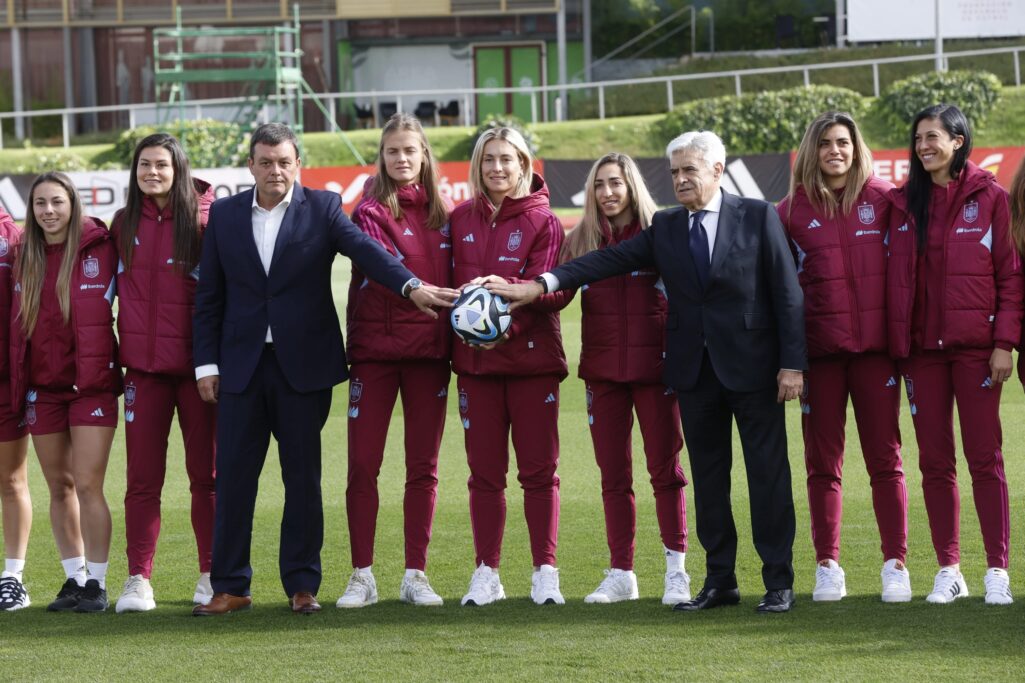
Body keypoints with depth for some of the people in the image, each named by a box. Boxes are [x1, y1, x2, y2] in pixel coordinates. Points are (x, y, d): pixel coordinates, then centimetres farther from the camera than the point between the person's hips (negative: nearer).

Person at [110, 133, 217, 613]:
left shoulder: (204, 219, -4)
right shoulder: (124, 224, 8)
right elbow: (116, 288, 15)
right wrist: (112, 354, 7)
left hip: (196, 362, -3)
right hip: (143, 365, 3)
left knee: (206, 475, 5)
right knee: (142, 478, 0)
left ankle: (212, 575, 13)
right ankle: (138, 579, 3)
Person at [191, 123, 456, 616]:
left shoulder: (322, 208, 1)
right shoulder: (225, 215, 7)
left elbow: (365, 250, -15)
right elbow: (209, 297, 9)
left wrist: (411, 285, -32)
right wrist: (206, 363, 2)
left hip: (304, 365, -1)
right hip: (241, 366, 1)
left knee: (303, 477, 4)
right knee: (233, 477, 1)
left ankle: (302, 584, 11)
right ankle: (230, 586, 8)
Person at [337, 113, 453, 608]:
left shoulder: (440, 213, 10)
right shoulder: (371, 211, -3)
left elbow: (449, 276, 14)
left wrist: (454, 330, 0)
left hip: (429, 351, 4)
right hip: (375, 349, -4)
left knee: (423, 466, 6)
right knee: (362, 465, -2)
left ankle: (415, 576, 11)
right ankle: (362, 576, 5)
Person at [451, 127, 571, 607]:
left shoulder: (543, 221, -1)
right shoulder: (461, 220, 9)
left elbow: (556, 289, -10)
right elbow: (450, 284, 9)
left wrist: (511, 289, -27)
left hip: (532, 356, -3)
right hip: (476, 357, 3)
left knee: (539, 469, -1)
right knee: (484, 471, 4)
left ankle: (545, 572, 4)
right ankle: (486, 573, 10)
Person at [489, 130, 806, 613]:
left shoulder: (758, 217, -1)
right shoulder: (665, 227, 10)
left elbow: (787, 294, -4)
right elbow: (609, 260, 0)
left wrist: (792, 363, -10)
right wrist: (541, 284, -12)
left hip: (751, 369, -4)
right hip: (694, 371, 4)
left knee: (768, 474, -1)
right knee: (707, 477, 7)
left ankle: (778, 582, 4)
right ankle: (719, 581, 14)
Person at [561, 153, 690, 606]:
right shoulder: (581, 241, 7)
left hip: (654, 364, -3)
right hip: (603, 368, 3)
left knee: (665, 469, 0)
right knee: (613, 475, 6)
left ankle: (676, 570, 6)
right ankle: (620, 573, 11)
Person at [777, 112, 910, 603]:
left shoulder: (882, 198, 4)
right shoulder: (793, 210, 5)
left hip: (875, 343, -1)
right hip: (819, 349, 1)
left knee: (884, 458, 0)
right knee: (822, 461, 4)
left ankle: (895, 564, 2)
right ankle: (827, 566, 9)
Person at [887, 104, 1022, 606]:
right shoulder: (904, 204, 10)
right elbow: (895, 278, 10)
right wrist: (897, 347, 2)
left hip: (975, 346, -3)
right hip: (922, 347, 4)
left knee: (985, 457, -4)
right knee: (934, 461, 4)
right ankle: (948, 569, 9)